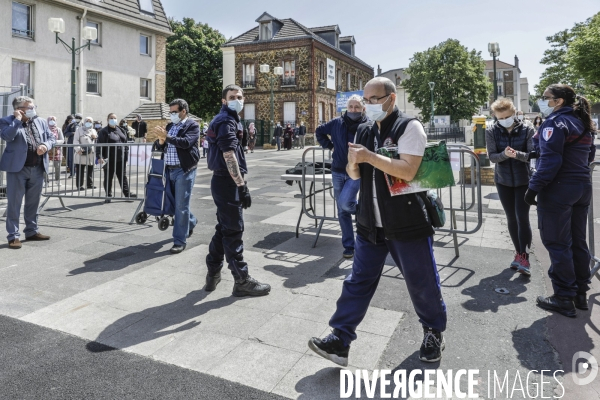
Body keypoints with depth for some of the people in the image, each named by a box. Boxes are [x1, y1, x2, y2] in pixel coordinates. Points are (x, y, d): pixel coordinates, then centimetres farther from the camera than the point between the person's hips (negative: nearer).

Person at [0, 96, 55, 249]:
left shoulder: (41, 121, 11)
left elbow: (51, 137, 11)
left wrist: (46, 145, -9)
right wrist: (17, 120, -17)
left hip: (37, 168, 5)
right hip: (17, 168, -5)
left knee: (33, 202, 14)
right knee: (14, 203, 0)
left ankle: (32, 231, 26)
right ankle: (14, 236, 6)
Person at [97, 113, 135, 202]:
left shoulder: (121, 130, 13)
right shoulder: (104, 131, -4)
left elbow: (125, 142, 17)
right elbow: (100, 145, -8)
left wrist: (126, 153, 10)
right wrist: (101, 156, -16)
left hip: (121, 158, 5)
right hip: (109, 159, -4)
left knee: (123, 176, 10)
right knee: (108, 177, 6)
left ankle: (127, 193, 16)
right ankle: (108, 196, 14)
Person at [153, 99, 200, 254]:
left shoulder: (192, 125, -4)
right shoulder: (170, 126, 16)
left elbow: (186, 142, -21)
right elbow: (160, 146, 14)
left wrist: (166, 137, -21)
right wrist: (160, 141, -7)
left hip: (184, 170, -7)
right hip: (169, 170, 7)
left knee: (181, 205, -6)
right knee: (175, 202, 18)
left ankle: (180, 241, 2)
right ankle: (191, 222, 43)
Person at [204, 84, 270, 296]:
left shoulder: (227, 120, 21)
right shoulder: (226, 122, -13)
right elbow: (229, 156, -22)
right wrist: (242, 186, -25)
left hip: (224, 181, 11)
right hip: (227, 182, -11)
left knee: (224, 228, 16)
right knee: (233, 230, -4)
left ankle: (213, 274, 25)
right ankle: (242, 281, 5)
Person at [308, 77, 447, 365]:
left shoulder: (409, 127, -9)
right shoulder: (364, 131, 11)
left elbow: (407, 171, -23)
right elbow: (354, 175, 13)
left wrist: (369, 156, -23)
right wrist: (353, 162, -9)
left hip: (407, 224, -5)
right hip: (370, 224, 5)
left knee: (422, 282, 10)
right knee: (358, 281, 6)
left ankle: (433, 333, 35)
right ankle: (340, 340, 12)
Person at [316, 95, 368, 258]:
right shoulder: (337, 123, 1)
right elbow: (319, 132, 16)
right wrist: (330, 146, 7)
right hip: (338, 172, 4)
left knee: (345, 203, -24)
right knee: (342, 211, 7)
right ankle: (349, 246, 20)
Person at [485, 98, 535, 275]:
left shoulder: (527, 130, -6)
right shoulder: (491, 132, -3)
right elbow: (492, 156, -7)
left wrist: (517, 154, -31)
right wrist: (504, 154, -28)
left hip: (523, 180, -2)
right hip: (503, 181, 2)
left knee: (522, 218, -8)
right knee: (511, 219, 10)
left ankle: (524, 258, -3)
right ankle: (518, 253, 23)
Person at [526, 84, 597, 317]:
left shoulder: (555, 123, -12)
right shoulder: (582, 124, 14)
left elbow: (550, 160, -21)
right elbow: (590, 155, 22)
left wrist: (533, 188, -19)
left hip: (558, 189, -9)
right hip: (582, 187, 9)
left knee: (557, 244, -1)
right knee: (577, 242, 15)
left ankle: (564, 299, 5)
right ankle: (581, 293, 24)